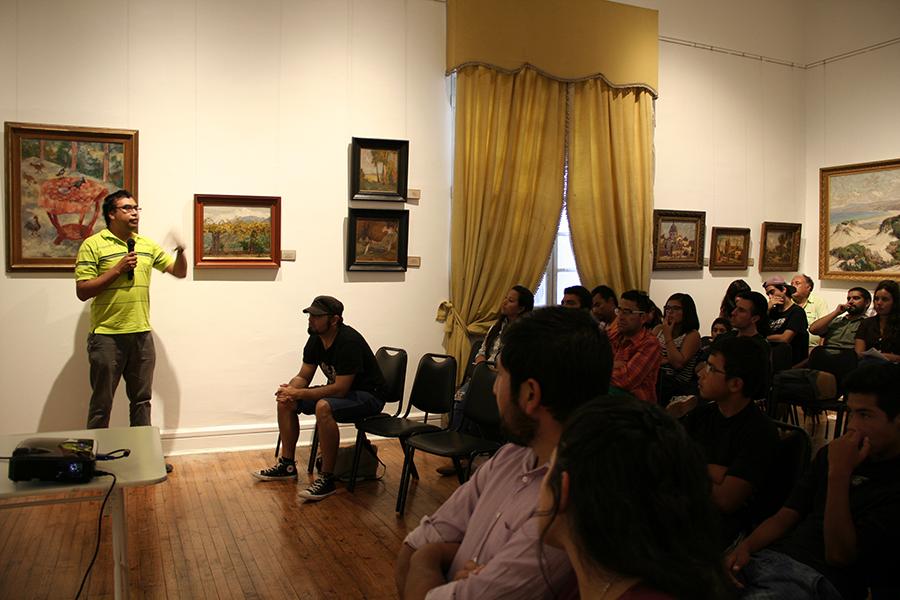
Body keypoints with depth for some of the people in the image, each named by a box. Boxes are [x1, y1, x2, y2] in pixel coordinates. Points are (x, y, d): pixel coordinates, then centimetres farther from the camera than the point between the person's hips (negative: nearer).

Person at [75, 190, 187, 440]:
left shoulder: (148, 245, 11)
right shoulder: (93, 245, -6)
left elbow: (179, 272, 13)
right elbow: (82, 291, -11)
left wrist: (180, 253, -7)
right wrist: (117, 269, -17)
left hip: (142, 334, 5)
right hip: (107, 336, -5)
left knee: (141, 400, 14)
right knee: (102, 403, 5)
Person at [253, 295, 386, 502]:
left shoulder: (349, 342, -28)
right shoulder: (316, 339, -1)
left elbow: (340, 389, -30)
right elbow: (303, 377, 6)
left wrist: (297, 393, -29)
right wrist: (289, 389, -18)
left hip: (368, 396, -9)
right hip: (339, 390, 9)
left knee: (323, 407, -37)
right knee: (285, 401, 1)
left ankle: (327, 479, -25)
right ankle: (287, 465, 13)